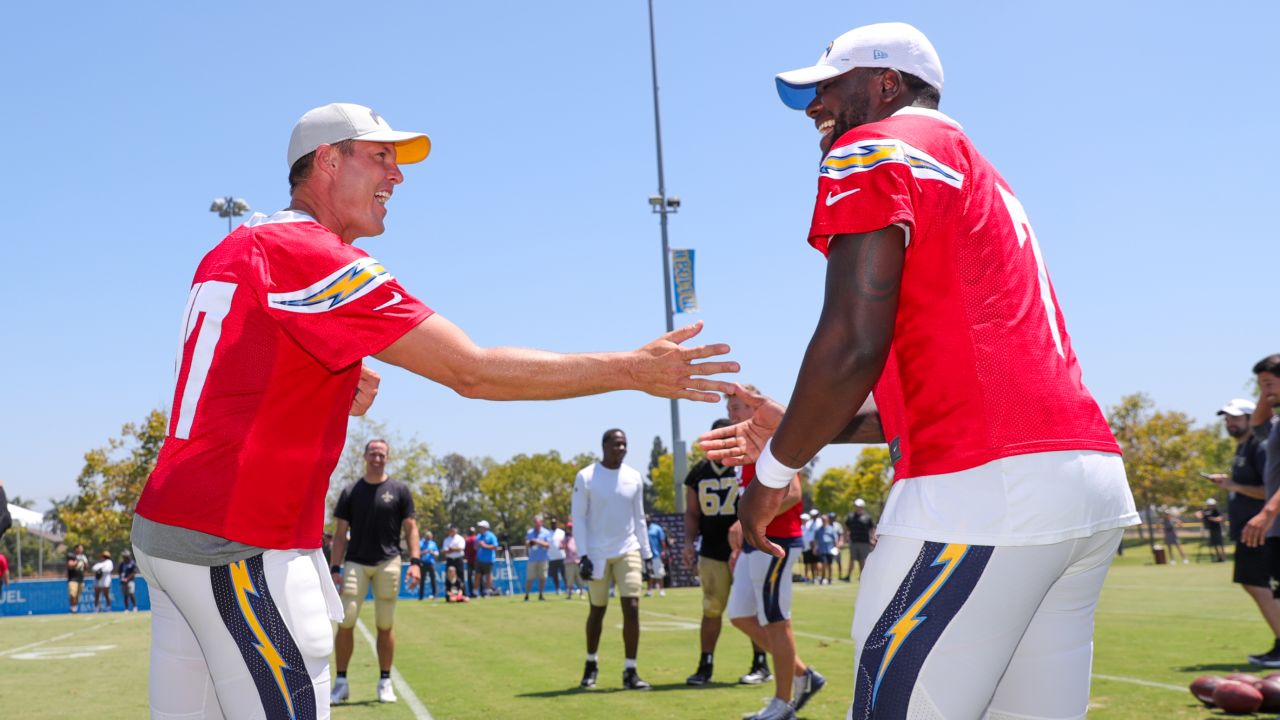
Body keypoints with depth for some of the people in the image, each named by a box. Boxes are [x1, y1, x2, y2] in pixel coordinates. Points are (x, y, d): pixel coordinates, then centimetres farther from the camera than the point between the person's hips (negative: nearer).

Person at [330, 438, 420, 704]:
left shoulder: (399, 490, 6)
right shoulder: (350, 492, 8)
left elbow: (410, 528, 4)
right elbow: (340, 533, 8)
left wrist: (415, 561, -8)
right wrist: (335, 568, -1)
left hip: (388, 563, 0)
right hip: (356, 562, 1)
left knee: (385, 625, 3)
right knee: (345, 621, -7)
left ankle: (385, 682, 13)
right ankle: (341, 682, 2)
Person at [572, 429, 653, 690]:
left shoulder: (634, 477, 5)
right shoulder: (586, 477, -6)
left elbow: (638, 519, 12)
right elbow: (578, 517, -5)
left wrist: (646, 553, 9)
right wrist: (583, 555, -12)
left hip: (628, 551, 2)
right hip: (598, 554, -2)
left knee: (632, 609, -9)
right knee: (597, 611, 9)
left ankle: (630, 672, -4)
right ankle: (591, 664, 30)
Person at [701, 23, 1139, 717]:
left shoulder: (873, 153, 2)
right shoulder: (979, 178, 29)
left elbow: (853, 346, -11)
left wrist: (773, 472, 2)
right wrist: (797, 433, 29)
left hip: (985, 491, -9)